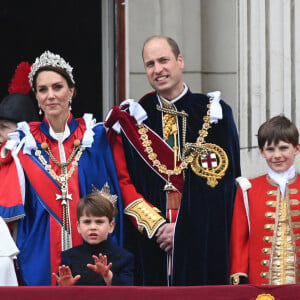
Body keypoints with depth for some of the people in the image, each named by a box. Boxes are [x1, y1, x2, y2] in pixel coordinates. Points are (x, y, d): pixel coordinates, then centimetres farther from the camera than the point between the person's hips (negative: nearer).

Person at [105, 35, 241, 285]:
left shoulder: (214, 113, 5)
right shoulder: (132, 119, 8)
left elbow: (226, 180, -1)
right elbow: (123, 181, 3)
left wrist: (182, 228, -9)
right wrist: (155, 225, -11)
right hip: (148, 244, 1)